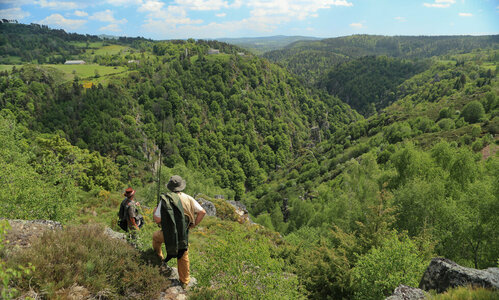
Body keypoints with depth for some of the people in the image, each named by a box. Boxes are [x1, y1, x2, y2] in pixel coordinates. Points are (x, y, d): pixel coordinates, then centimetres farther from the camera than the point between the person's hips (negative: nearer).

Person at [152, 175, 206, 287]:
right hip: (183, 235, 2)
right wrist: (194, 224, 7)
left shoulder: (165, 200, -15)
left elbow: (157, 219, -14)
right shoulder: (188, 199, -6)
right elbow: (202, 212, -5)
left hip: (168, 235, -2)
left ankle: (158, 258, 44)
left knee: (156, 236, 32)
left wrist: (154, 211, 7)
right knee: (183, 257, 20)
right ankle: (185, 281, 31)